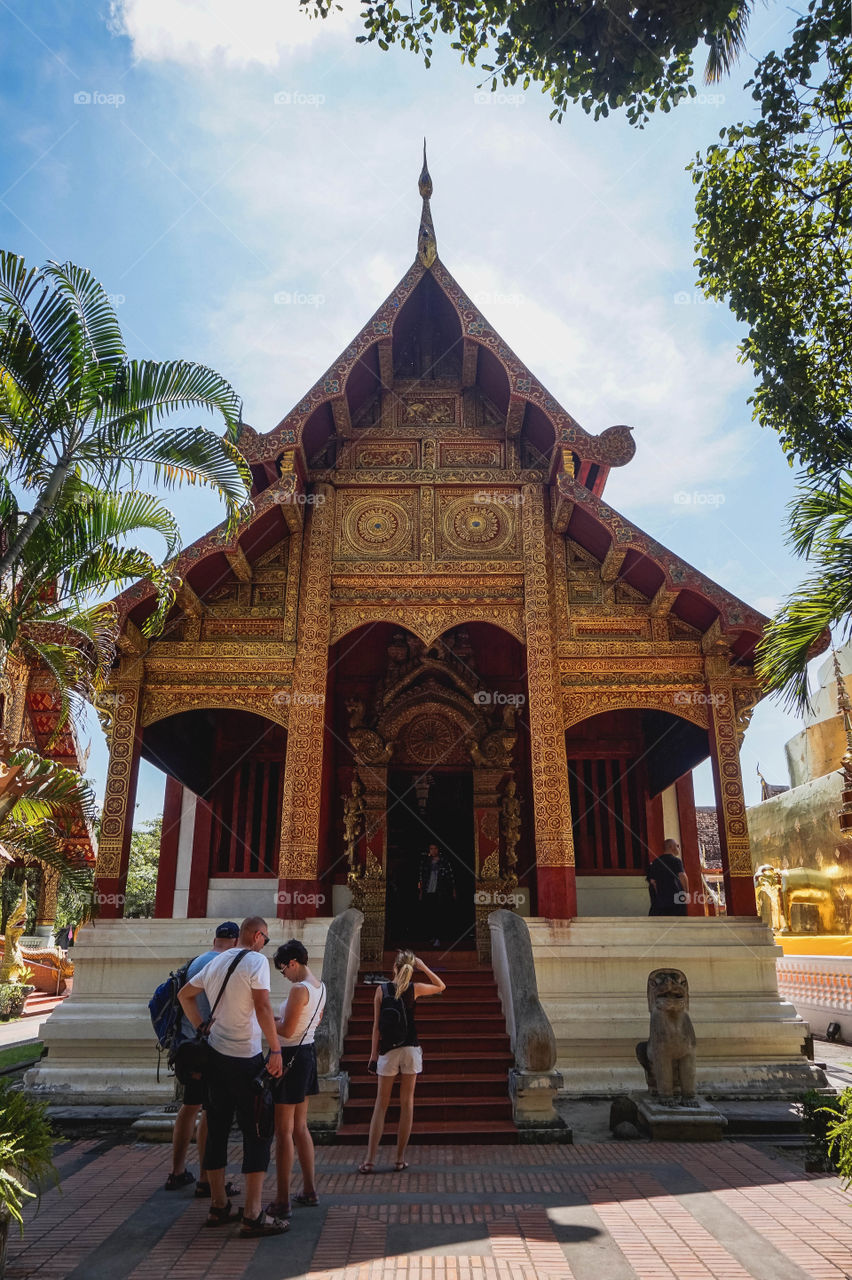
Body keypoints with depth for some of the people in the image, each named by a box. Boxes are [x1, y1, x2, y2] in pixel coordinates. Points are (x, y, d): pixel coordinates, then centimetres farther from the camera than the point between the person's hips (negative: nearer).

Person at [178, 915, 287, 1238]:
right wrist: (276, 1050, -16)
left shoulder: (216, 962, 10)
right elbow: (263, 1007, -20)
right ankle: (253, 1216, 2)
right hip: (245, 1059, -8)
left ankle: (219, 1206, 25)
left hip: (215, 1055, 8)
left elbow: (185, 995, 20)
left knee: (217, 1130, 15)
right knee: (258, 1132, 1)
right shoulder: (256, 960, -13)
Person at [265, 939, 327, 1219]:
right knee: (300, 1127, 19)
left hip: (291, 1057, -9)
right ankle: (309, 1190, 27)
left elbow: (287, 1031, -22)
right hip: (308, 1053, 9)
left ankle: (282, 1202, 8)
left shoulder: (300, 989, -22)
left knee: (284, 1132, 1)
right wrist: (278, 1018, 13)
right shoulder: (320, 987, 7)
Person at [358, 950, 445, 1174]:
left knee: (381, 1105, 7)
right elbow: (441, 987, 15)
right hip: (411, 1049, 0)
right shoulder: (415, 989, -3)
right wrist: (424, 968, 7)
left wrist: (373, 1055, 4)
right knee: (407, 1103, 8)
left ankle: (370, 1160, 5)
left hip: (388, 1051, 0)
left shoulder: (382, 990, -4)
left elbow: (377, 1025, -2)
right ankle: (400, 1159, 12)